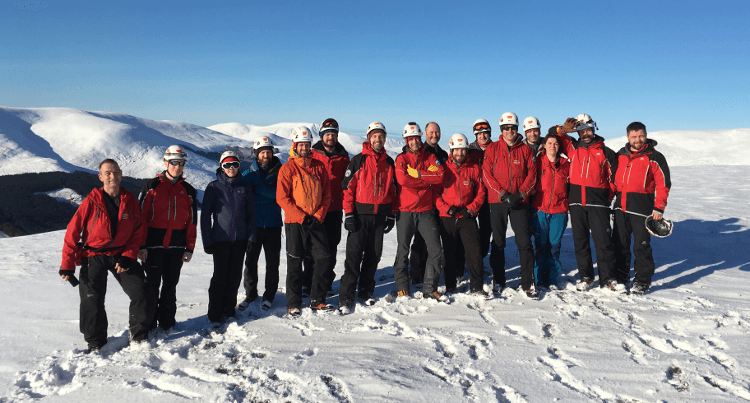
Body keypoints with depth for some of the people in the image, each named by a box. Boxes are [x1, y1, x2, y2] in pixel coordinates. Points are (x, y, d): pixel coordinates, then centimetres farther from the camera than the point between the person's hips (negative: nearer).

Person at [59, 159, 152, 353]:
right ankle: (95, 343, 21)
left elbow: (138, 232, 3)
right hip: (94, 256, -2)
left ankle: (139, 336, 17)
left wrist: (128, 256, -10)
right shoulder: (91, 202, -9)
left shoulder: (130, 201, -1)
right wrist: (67, 264, -9)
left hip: (122, 255, 2)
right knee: (92, 301, -1)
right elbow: (73, 232, -7)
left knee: (141, 295, -4)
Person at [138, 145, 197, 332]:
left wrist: (189, 248, 5)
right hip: (153, 246, -2)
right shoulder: (152, 186, 1)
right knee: (152, 285, 3)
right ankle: (149, 323, 15)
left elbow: (192, 221, 10)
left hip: (176, 247, 2)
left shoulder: (188, 191, 9)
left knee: (170, 285, 10)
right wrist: (140, 246, -8)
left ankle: (167, 321, 22)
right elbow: (140, 216, -2)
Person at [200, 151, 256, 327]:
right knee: (220, 277, -4)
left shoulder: (245, 187, 7)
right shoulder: (214, 187, 1)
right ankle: (215, 315, 5)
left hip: (240, 239, 3)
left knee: (235, 276, 8)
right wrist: (207, 241, -5)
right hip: (221, 238, -2)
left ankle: (229, 310, 22)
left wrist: (251, 237, 2)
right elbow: (205, 216, 1)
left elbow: (251, 214, 10)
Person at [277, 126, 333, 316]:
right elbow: (282, 198, -9)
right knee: (295, 264, 3)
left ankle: (317, 300, 16)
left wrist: (319, 215, -5)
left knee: (324, 258, 2)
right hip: (294, 223, -3)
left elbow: (326, 194, 8)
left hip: (316, 221, 4)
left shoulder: (319, 166, 8)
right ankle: (294, 304, 13)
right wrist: (302, 217, -14)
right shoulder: (287, 168, -4)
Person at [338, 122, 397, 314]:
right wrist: (349, 214, -10)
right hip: (360, 214, -4)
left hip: (380, 215, 4)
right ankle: (346, 298, -3)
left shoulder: (389, 162, 12)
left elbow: (393, 190, 16)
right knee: (354, 254, -6)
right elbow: (348, 186, -4)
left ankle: (366, 292, 22)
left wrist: (392, 215, 10)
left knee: (374, 255, 9)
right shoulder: (358, 160, -1)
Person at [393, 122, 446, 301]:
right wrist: (428, 178, -10)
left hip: (426, 211, 2)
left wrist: (417, 173, -13)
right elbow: (403, 180, -17)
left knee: (435, 249, -2)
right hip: (405, 211, -2)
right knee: (403, 250, 5)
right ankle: (402, 288, 18)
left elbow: (440, 176, -9)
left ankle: (430, 289, 9)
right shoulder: (401, 158, 3)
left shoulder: (430, 157, 9)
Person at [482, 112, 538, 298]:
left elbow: (532, 174, 4)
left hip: (519, 202, 0)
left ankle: (528, 283, 3)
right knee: (498, 243, 7)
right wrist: (503, 194, -12)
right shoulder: (492, 148, 5)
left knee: (525, 242, -4)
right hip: (497, 201, 0)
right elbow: (486, 174, -2)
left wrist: (520, 194, -10)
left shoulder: (525, 149, 8)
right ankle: (498, 281, 18)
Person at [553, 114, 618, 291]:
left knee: (603, 241, -4)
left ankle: (607, 279, 4)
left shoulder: (605, 152, 7)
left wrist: (608, 198, 1)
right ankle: (585, 277, 17)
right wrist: (564, 129, -2)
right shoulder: (572, 149, 13)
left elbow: (613, 178, 9)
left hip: (598, 203, -2)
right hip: (576, 203, 3)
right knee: (580, 241, 7)